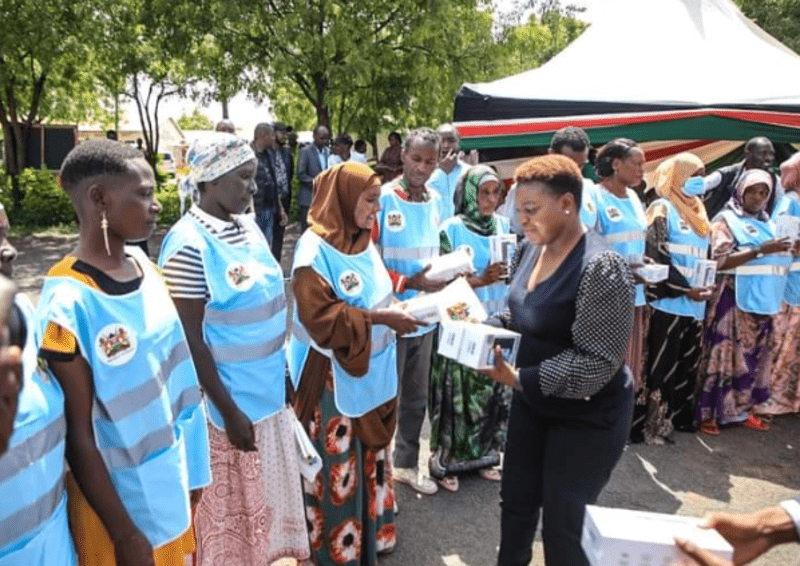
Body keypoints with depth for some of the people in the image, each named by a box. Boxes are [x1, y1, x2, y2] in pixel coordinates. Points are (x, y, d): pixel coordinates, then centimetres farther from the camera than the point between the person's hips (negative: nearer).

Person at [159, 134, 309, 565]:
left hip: (267, 391, 8)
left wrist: (282, 375, 16)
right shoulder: (188, 245, -21)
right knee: (232, 502, 14)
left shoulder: (247, 226, 3)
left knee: (264, 491, 25)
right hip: (230, 400, -7)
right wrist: (229, 410, -17)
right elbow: (190, 340, -19)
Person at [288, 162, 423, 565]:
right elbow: (321, 316, -24)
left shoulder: (362, 241, 5)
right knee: (338, 467, 6)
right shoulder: (316, 249, -19)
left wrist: (396, 309, 0)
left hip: (371, 370, 8)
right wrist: (380, 319, -24)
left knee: (369, 459, 21)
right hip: (333, 377, -8)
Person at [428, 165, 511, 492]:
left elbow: (511, 271, 14)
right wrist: (480, 280, -24)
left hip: (496, 323, 5)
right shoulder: (452, 229, -8)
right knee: (458, 394, 0)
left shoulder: (502, 226, 8)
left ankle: (482, 456, 26)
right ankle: (446, 460, 15)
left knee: (493, 390, 9)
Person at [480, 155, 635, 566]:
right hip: (531, 402, 8)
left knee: (563, 525, 9)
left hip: (587, 416, -7)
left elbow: (596, 362, -27)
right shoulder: (533, 248, -1)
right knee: (515, 501, 21)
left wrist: (518, 377, -25)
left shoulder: (600, 267, -26)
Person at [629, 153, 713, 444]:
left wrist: (708, 286, 5)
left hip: (695, 305, 8)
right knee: (662, 366, -5)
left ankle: (680, 418, 24)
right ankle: (649, 425, 2)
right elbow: (657, 256, -13)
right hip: (669, 301, -8)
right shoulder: (663, 208, -5)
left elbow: (705, 256, 21)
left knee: (688, 365, 12)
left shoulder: (698, 211, 18)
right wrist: (684, 289, -16)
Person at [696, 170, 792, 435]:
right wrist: (761, 251, -23)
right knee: (724, 355, -3)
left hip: (763, 300, 7)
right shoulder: (726, 220, -4)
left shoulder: (767, 223, 16)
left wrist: (786, 252, 1)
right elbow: (720, 262, -16)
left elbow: (777, 261, 21)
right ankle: (707, 413, 5)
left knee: (754, 357, 11)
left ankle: (742, 409, 24)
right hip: (733, 300, -6)